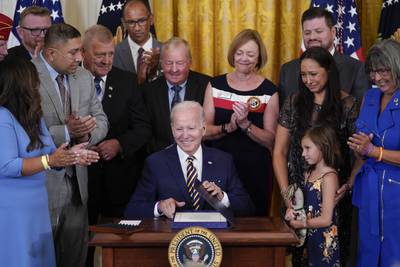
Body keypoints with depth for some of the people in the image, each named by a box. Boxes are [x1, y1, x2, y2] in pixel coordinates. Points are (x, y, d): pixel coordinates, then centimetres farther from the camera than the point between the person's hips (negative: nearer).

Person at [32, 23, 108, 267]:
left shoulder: (84, 77, 8)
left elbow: (101, 120, 12)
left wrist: (87, 133, -9)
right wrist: (65, 132, -25)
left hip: (78, 181, 6)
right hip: (42, 184, -6)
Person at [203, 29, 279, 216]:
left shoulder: (269, 91, -2)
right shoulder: (216, 85, 3)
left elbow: (270, 140, -6)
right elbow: (204, 131, -2)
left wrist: (245, 125, -20)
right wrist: (228, 127, -19)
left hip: (255, 171, -1)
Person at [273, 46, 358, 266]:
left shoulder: (348, 105, -3)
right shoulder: (293, 103, 4)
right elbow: (280, 152, 5)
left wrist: (349, 185, -15)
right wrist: (285, 193, -3)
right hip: (298, 193, 2)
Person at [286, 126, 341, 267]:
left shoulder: (329, 177, -17)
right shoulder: (309, 173, 7)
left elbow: (326, 219, -20)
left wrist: (300, 224, -12)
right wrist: (292, 209, -6)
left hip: (325, 240, -7)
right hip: (310, 236, 7)